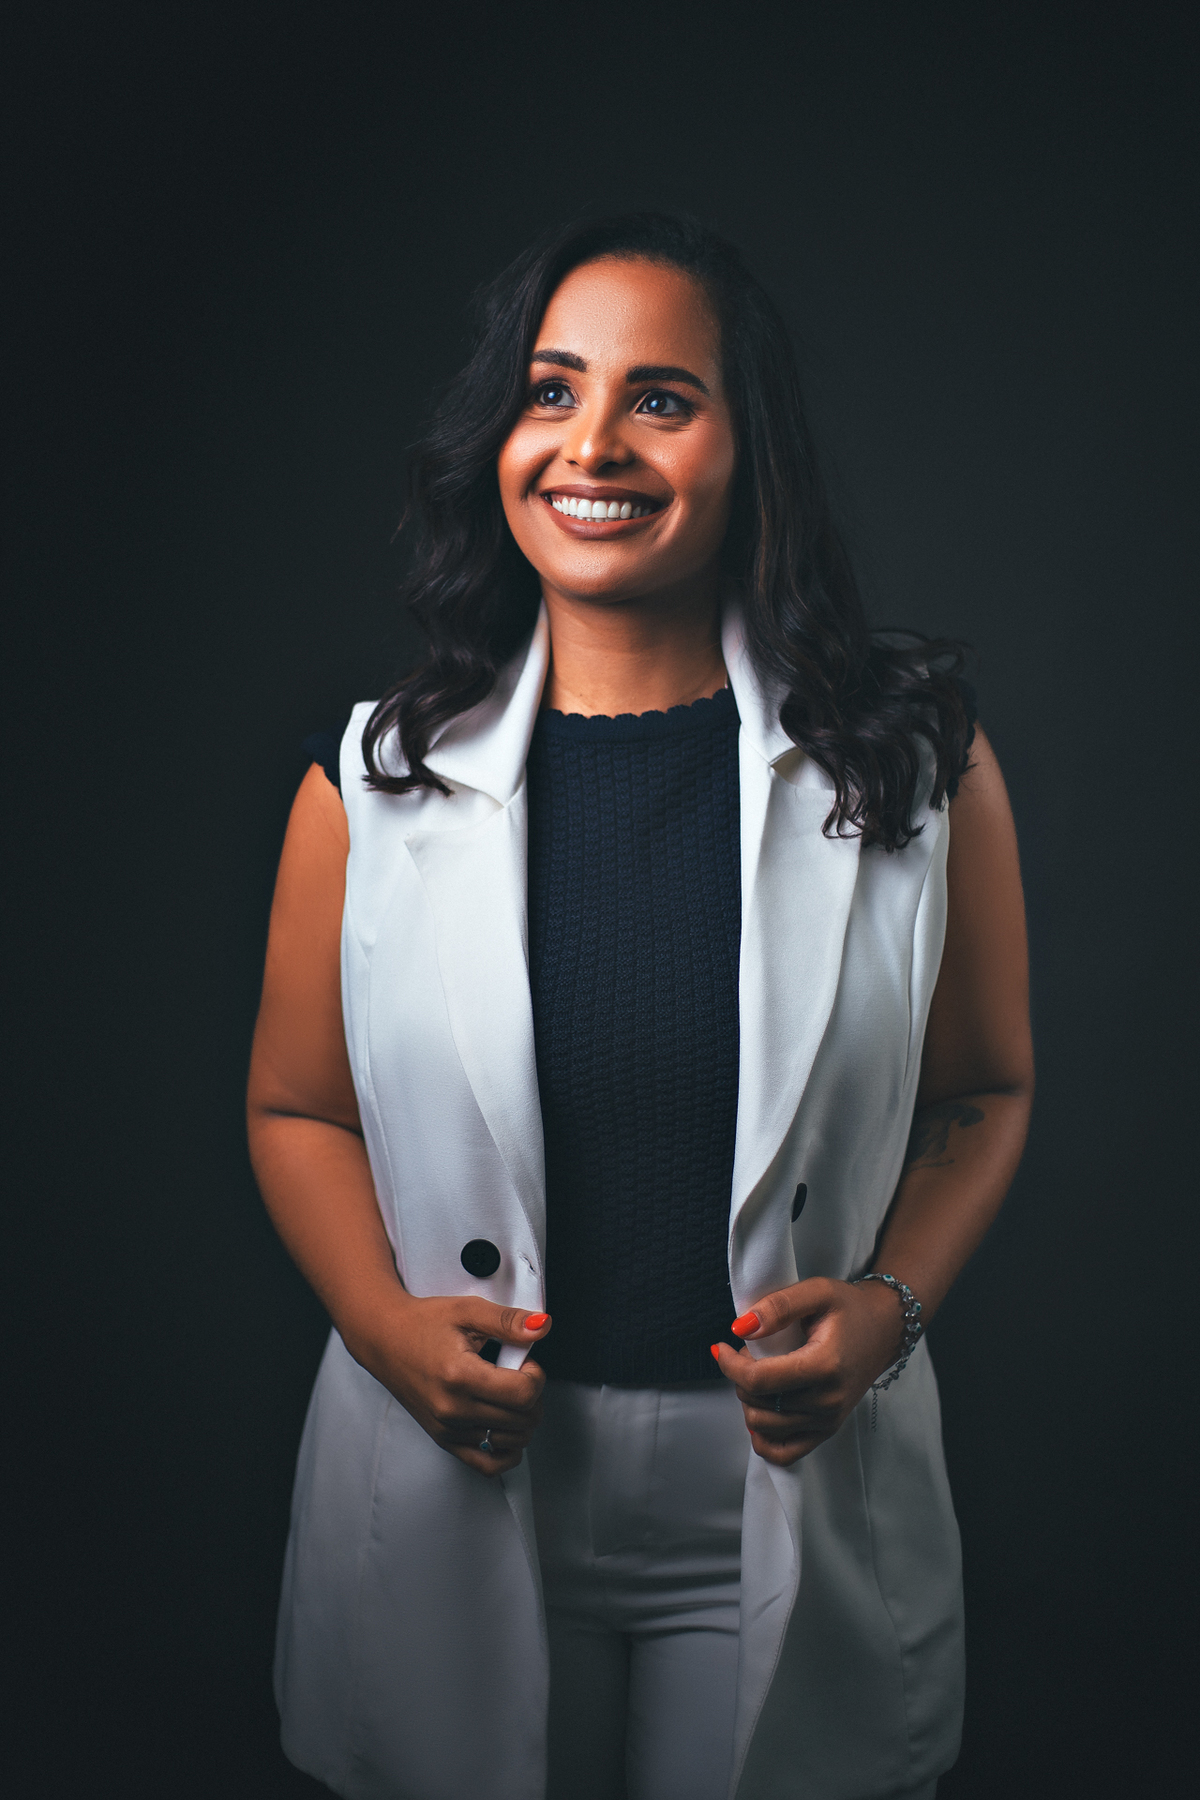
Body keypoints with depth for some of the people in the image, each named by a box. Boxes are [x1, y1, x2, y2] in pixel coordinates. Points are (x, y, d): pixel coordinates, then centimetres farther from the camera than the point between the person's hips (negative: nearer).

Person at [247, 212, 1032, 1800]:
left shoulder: (918, 766, -4)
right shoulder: (373, 784, -3)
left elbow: (985, 1092, 4)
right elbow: (296, 1108, 6)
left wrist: (890, 1301, -12)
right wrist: (383, 1321, -11)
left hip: (796, 1490, 0)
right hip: (459, 1487, 1)